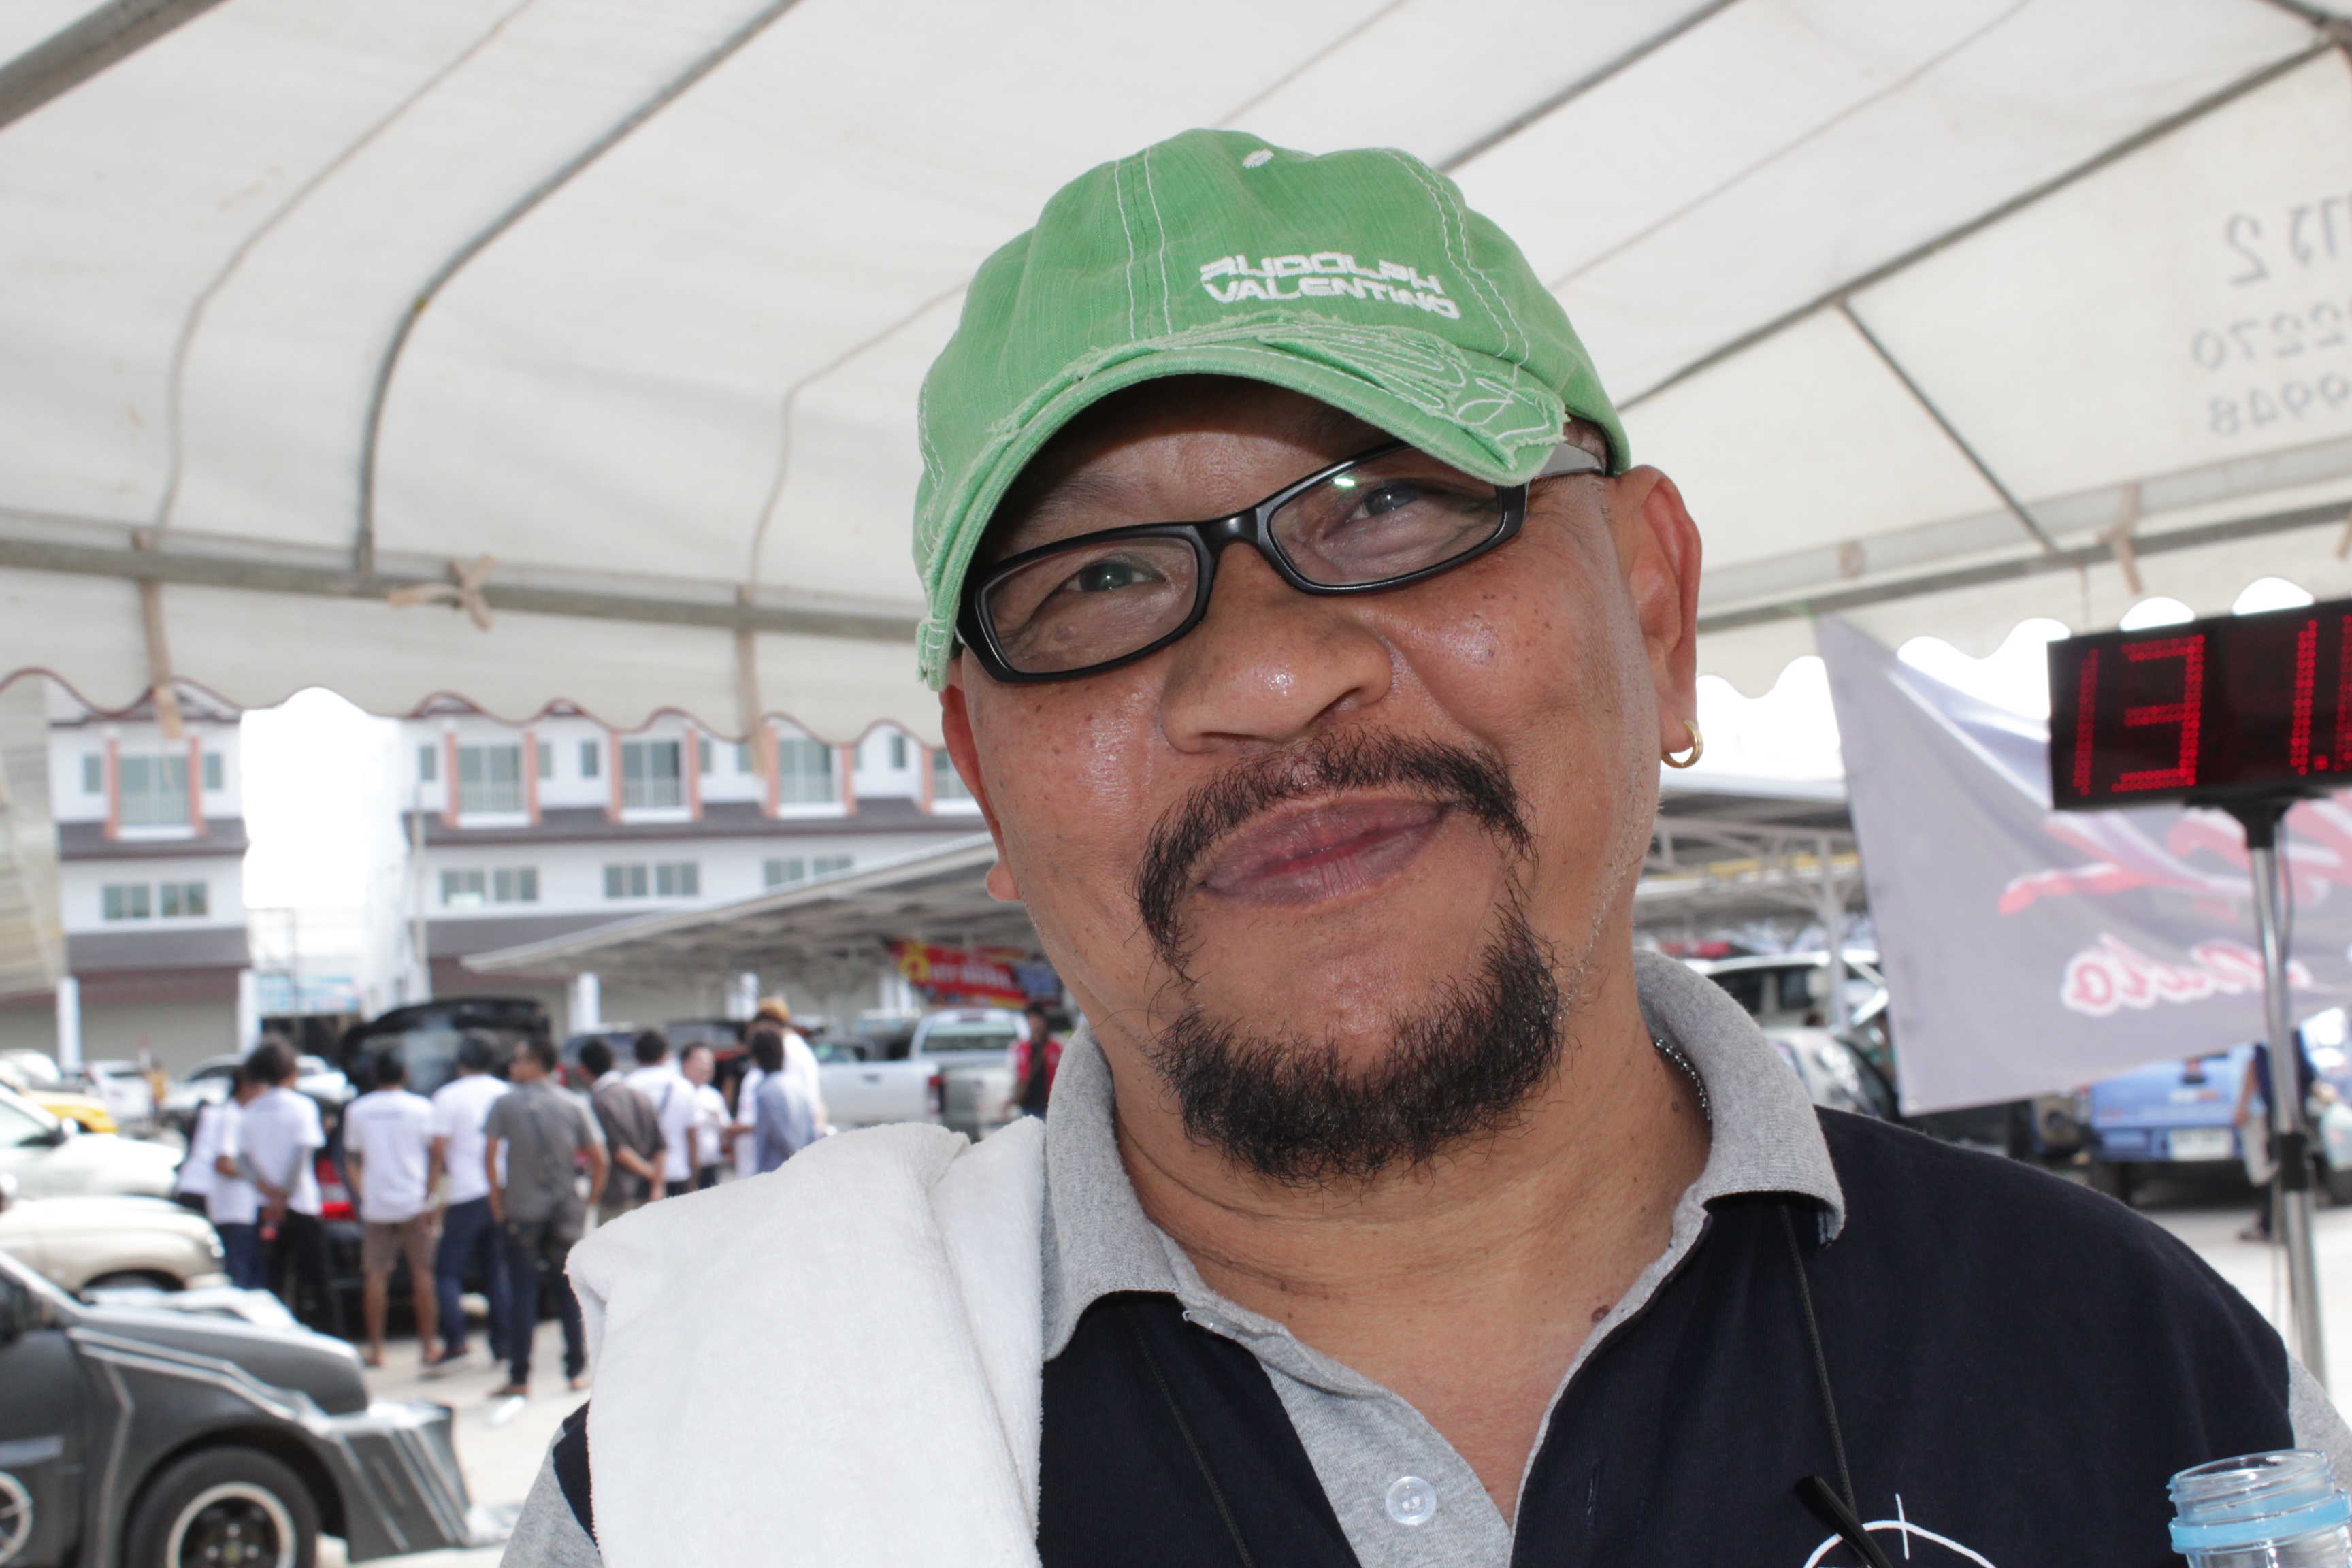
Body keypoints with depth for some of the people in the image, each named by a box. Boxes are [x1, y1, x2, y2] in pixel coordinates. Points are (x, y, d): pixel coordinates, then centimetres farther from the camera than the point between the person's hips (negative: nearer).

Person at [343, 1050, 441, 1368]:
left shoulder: (357, 1110, 4)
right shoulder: (421, 1108, -2)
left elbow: (351, 1160, 8)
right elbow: (434, 1155, -5)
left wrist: (362, 1195, 14)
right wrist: (431, 1198, -2)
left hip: (375, 1206, 1)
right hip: (415, 1201, -1)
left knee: (375, 1275, 4)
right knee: (423, 1271, 5)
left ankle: (375, 1348, 4)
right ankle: (429, 1344, 7)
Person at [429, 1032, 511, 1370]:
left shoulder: (448, 1097, -5)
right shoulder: (506, 1094, 8)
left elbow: (439, 1151, -9)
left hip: (465, 1194, -5)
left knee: (447, 1271, 2)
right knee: (495, 1272, 12)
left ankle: (455, 1340, -11)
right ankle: (502, 1345, 9)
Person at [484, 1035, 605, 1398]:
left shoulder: (506, 1104, -5)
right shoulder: (573, 1106, 2)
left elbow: (489, 1155, -9)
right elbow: (598, 1160, 0)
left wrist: (497, 1200, 0)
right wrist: (589, 1202, 9)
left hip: (521, 1215, -2)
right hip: (565, 1214, 2)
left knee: (523, 1296, 2)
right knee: (569, 1293, 10)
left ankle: (519, 1378, 4)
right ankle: (577, 1372, 12)